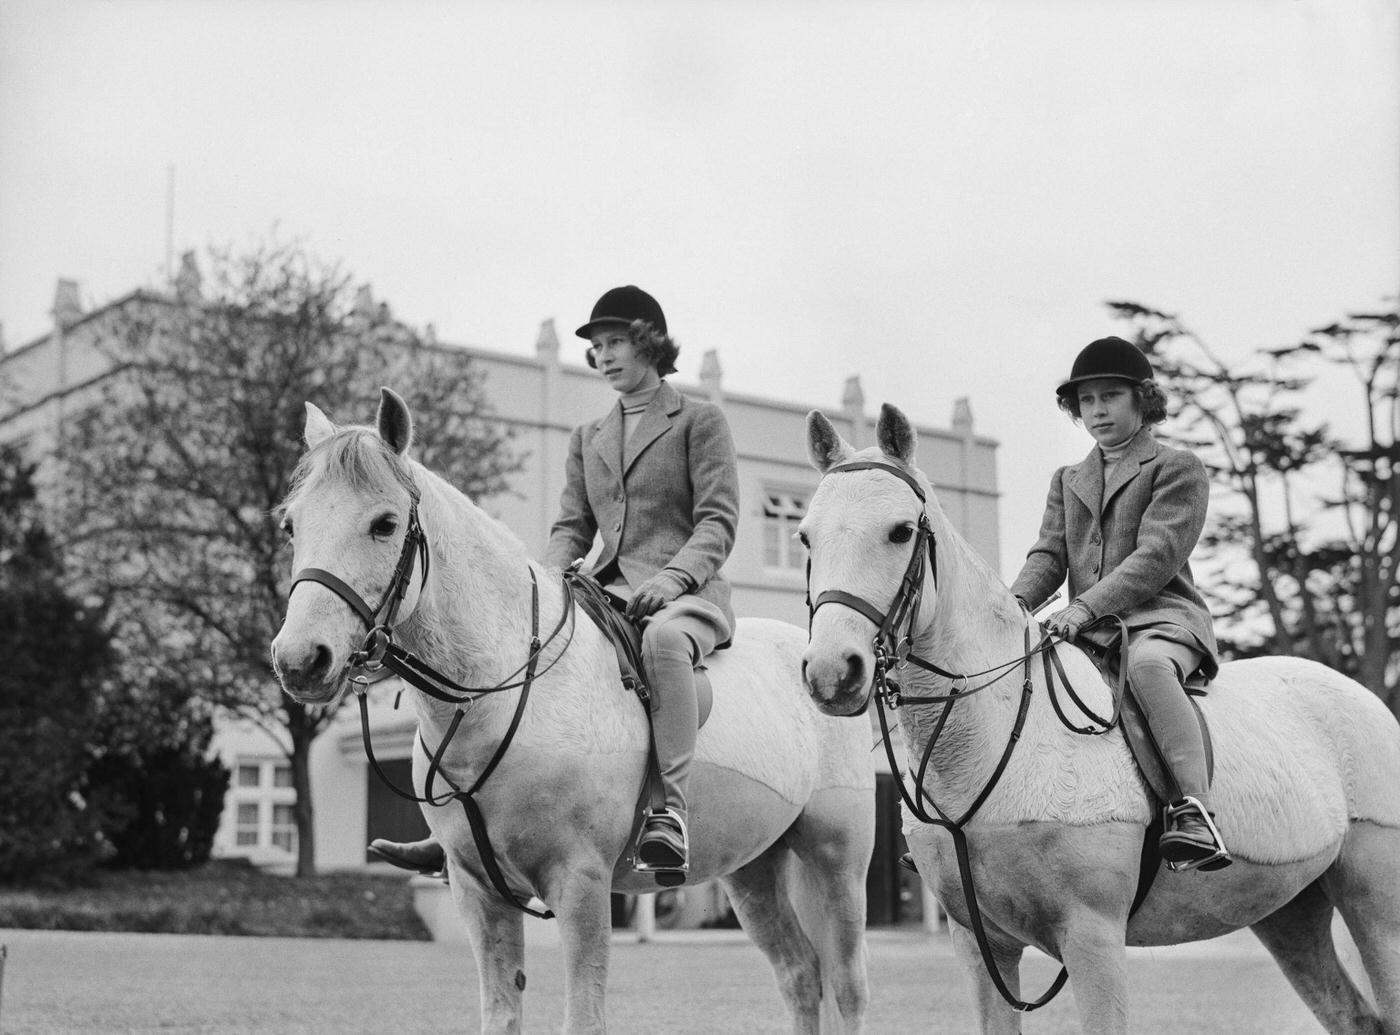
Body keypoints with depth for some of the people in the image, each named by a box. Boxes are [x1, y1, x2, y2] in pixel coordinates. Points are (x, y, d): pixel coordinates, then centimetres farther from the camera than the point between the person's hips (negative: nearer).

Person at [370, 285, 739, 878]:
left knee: (663, 638, -41)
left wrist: (672, 577, -22)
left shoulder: (701, 421, 6)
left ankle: (673, 812, -46)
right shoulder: (587, 438, 23)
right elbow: (572, 527, 18)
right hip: (606, 592, 6)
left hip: (687, 592, -6)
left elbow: (718, 521, -4)